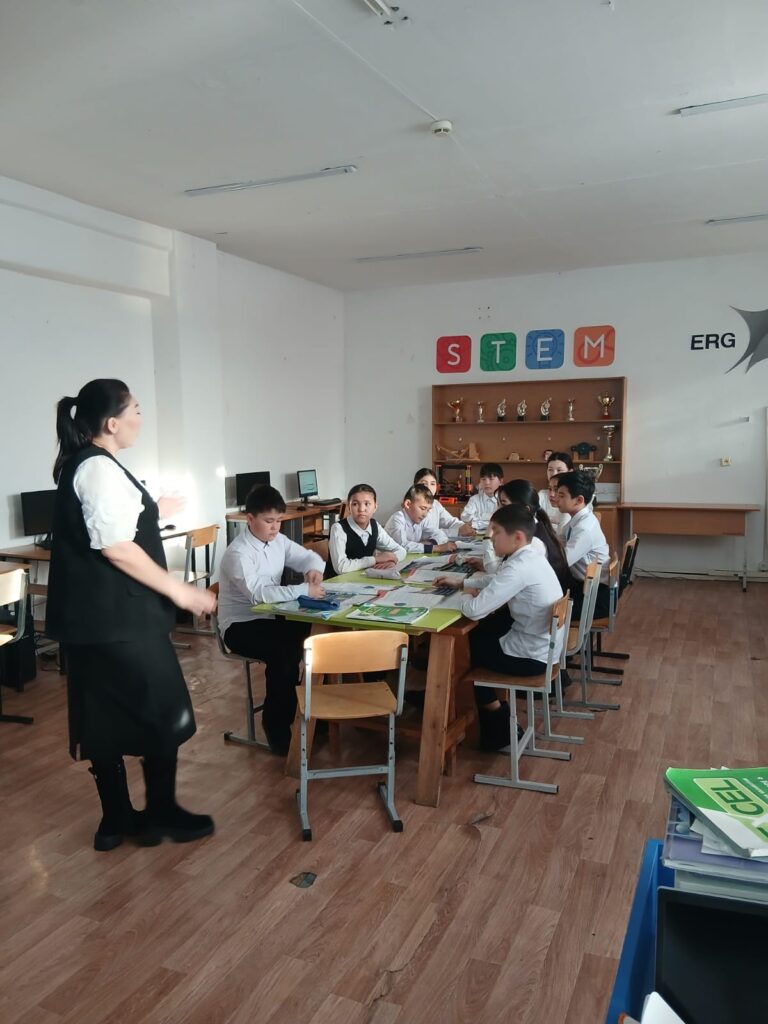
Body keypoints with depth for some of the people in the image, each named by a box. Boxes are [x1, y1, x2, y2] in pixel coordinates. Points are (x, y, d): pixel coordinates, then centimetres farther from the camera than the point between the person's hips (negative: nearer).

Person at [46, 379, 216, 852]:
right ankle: (161, 815, 21)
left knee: (104, 716, 15)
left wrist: (148, 511, 32)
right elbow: (116, 548, -24)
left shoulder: (81, 465, 13)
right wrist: (179, 590, -19)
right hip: (118, 616, -10)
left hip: (95, 614, 10)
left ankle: (117, 819, 28)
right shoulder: (101, 470, -19)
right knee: (164, 712, 6)